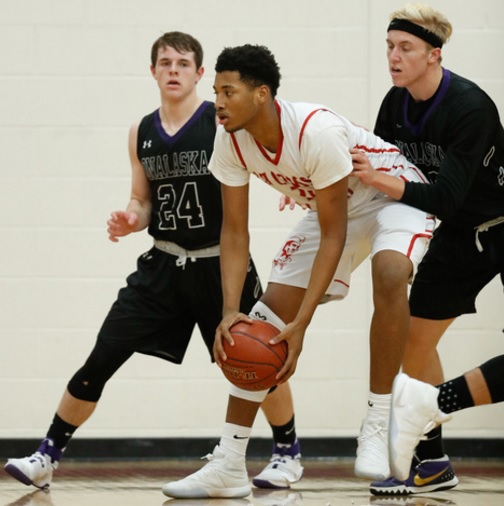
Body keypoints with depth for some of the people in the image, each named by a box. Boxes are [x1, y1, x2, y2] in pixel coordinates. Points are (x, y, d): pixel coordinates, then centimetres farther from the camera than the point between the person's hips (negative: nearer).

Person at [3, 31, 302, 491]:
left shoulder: (223, 121, -9)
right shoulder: (141, 133, 5)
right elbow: (143, 203, 13)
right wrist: (129, 221, -9)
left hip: (221, 262, -3)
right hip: (164, 264, 3)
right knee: (100, 360, -4)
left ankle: (288, 453, 27)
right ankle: (47, 457, 4)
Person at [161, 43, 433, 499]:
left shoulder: (317, 131, -36)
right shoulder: (231, 140, -18)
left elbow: (332, 237, -31)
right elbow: (235, 232, -10)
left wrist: (300, 325, -34)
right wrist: (230, 311, -25)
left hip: (393, 196, -7)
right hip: (331, 207, 7)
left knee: (389, 273, -37)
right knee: (264, 322, -3)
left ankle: (380, 423, -26)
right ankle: (229, 466, 1)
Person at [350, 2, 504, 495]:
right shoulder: (396, 104, -7)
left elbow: (444, 198, -34)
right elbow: (371, 173, 5)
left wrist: (381, 180, -44)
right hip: (459, 235, 8)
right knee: (414, 340, 7)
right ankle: (433, 463, 17)